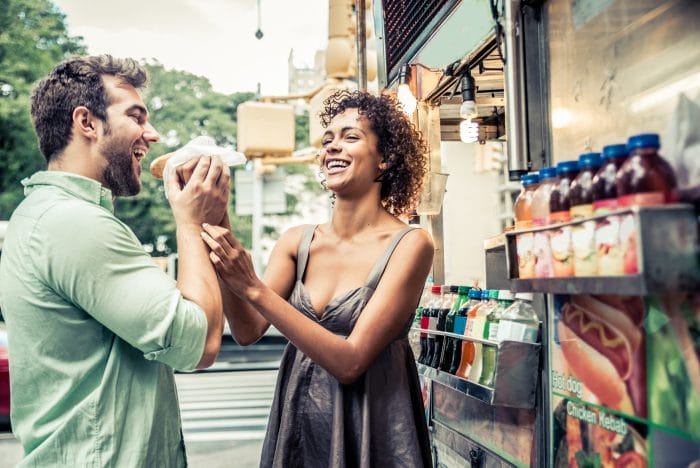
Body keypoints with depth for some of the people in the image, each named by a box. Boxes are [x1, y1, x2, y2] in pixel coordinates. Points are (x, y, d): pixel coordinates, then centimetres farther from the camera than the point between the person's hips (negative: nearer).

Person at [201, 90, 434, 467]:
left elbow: (350, 361, -21)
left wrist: (253, 288, -28)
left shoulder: (408, 245, -15)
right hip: (297, 422, 4)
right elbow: (247, 331, -9)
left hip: (370, 429, -4)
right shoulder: (297, 242, -1)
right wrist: (218, 236, -20)